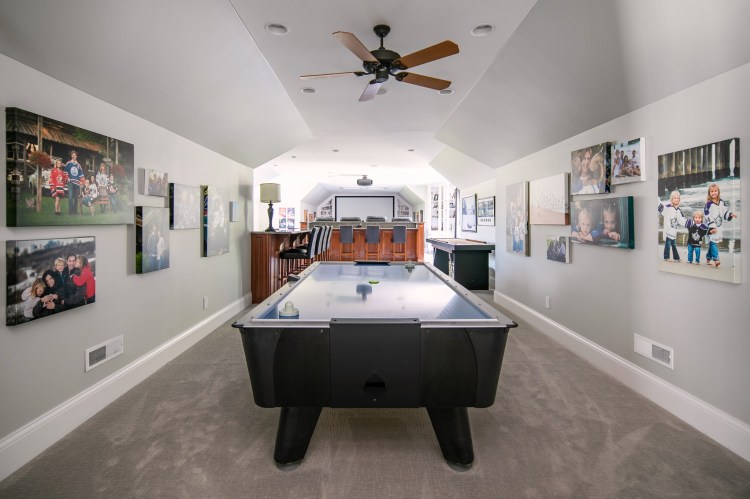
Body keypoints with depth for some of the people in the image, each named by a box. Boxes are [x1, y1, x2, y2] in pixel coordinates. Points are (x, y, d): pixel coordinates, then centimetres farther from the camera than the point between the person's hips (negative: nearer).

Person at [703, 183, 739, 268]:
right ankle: (716, 260, -16)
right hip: (711, 227, -6)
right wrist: (712, 227, -21)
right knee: (713, 243, -12)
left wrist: (731, 215, -6)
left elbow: (725, 212, 15)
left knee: (712, 243, 14)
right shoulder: (708, 204, -13)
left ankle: (708, 259, 24)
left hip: (718, 227, 6)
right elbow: (708, 217, -17)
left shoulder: (722, 202, 6)